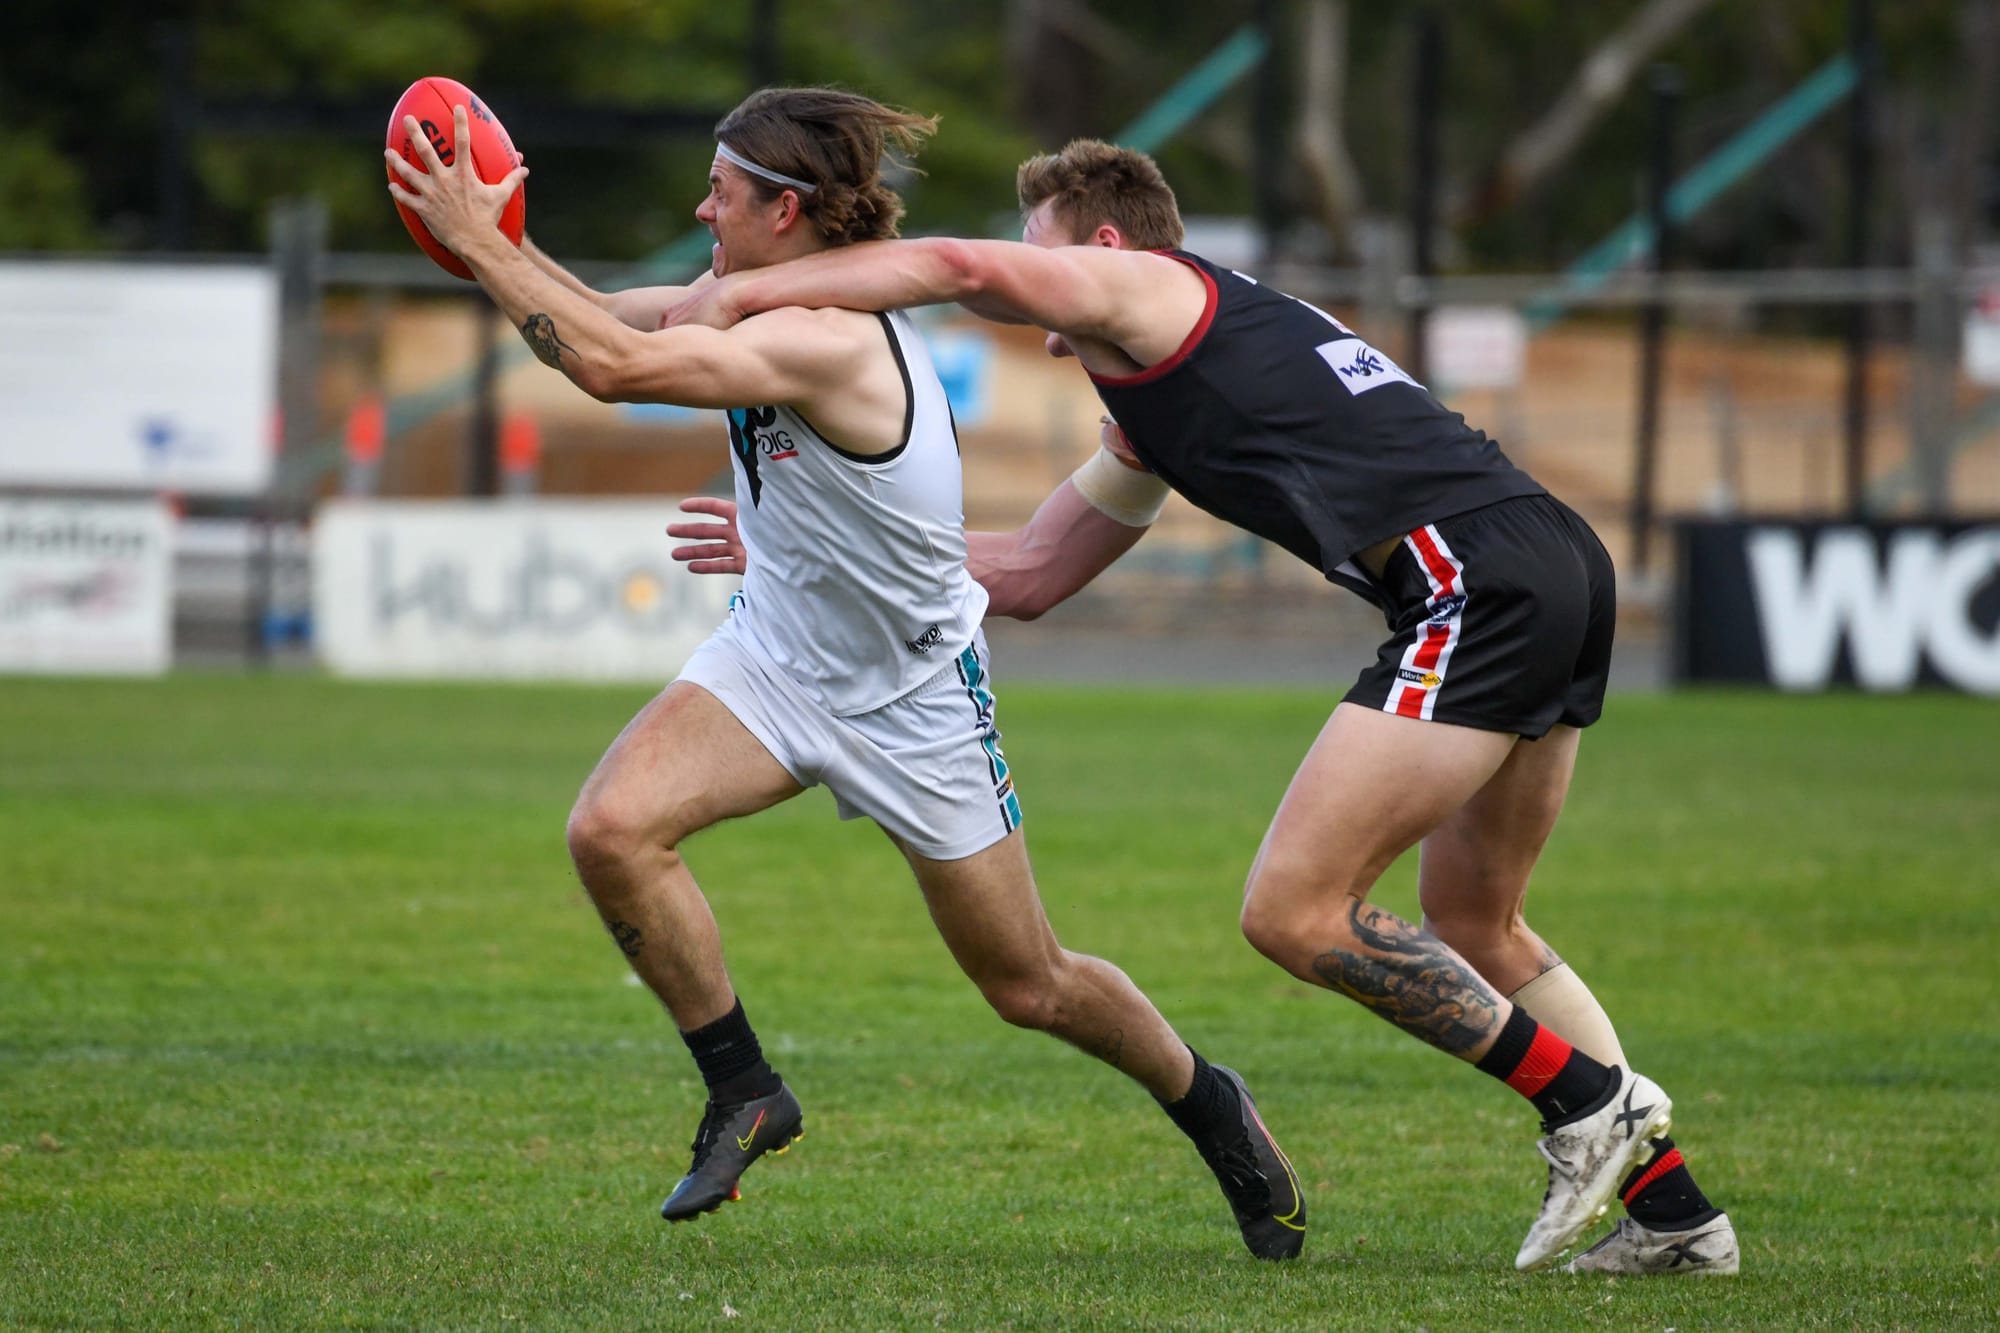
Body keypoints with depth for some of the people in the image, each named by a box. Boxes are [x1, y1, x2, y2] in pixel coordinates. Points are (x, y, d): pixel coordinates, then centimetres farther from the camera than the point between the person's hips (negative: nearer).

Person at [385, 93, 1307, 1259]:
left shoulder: (830, 341, -32)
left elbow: (613, 367, -39)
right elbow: (616, 323, 3)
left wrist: (480, 245, -33)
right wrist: (499, 241, -14)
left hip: (915, 697, -7)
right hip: (777, 658, 7)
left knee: (1029, 986, 6)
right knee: (613, 827, -20)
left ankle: (1210, 1105, 35)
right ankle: (745, 1095, -2)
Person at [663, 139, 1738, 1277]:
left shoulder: (1153, 288, 4)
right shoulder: (1157, 412, 31)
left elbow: (957, 267, -13)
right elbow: (1030, 573, 36)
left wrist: (746, 290, -4)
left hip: (1475, 578, -10)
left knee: (1293, 911, -9)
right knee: (1472, 923, 22)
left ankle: (1589, 1096, -1)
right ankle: (1674, 1212, 20)